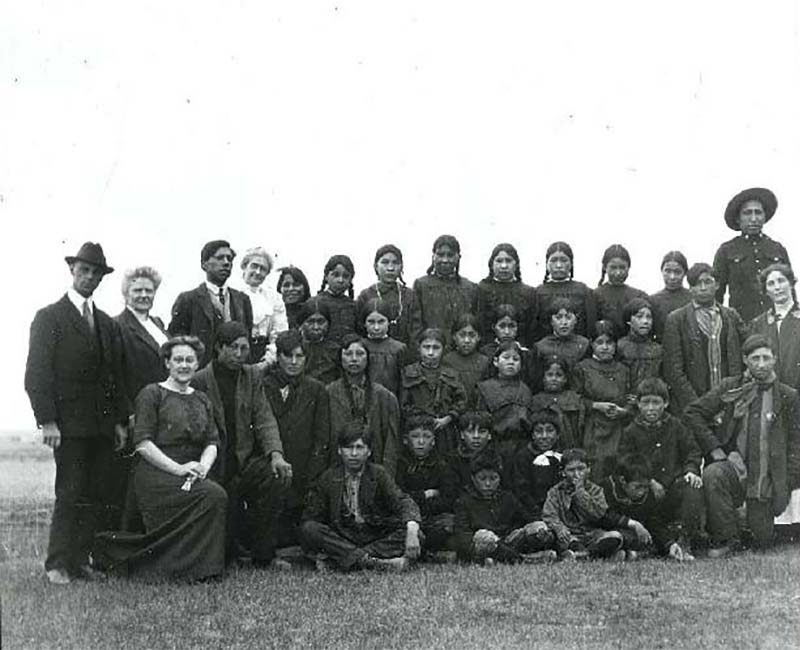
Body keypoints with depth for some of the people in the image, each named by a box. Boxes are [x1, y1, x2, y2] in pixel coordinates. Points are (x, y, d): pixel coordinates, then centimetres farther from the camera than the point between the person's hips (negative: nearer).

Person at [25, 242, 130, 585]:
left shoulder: (108, 324, 18)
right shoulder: (49, 317, 0)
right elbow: (37, 373, -6)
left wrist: (120, 420, 11)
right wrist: (47, 421, -14)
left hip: (103, 424, 5)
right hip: (68, 422, -5)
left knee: (104, 494, 0)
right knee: (71, 494, -5)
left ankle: (81, 559, 8)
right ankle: (59, 565, 4)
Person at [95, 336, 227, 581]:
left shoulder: (202, 400, 21)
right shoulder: (152, 394, 2)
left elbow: (212, 443, 13)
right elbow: (142, 444, -7)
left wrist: (203, 466, -9)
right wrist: (178, 468, -16)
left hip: (192, 476, 6)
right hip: (155, 474, -6)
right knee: (214, 496, -29)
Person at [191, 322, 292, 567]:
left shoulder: (252, 376, 7)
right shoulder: (199, 381, -4)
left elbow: (264, 419, 0)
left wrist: (276, 454, -16)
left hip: (246, 459, 3)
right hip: (216, 469, -3)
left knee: (275, 476, -28)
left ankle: (264, 556, -13)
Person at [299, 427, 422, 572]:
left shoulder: (379, 474, 4)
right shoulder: (328, 478, 7)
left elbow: (402, 501, -10)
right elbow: (311, 516, 5)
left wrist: (412, 529, -31)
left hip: (377, 537, 0)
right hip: (340, 537, 1)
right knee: (308, 529, -26)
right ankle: (369, 561, -37)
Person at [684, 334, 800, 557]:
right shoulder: (729, 387, 0)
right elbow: (693, 413, -2)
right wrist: (715, 449, -9)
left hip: (767, 477, 1)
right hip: (735, 465, -1)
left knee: (761, 541, 2)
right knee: (712, 475, -35)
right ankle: (726, 538, -18)